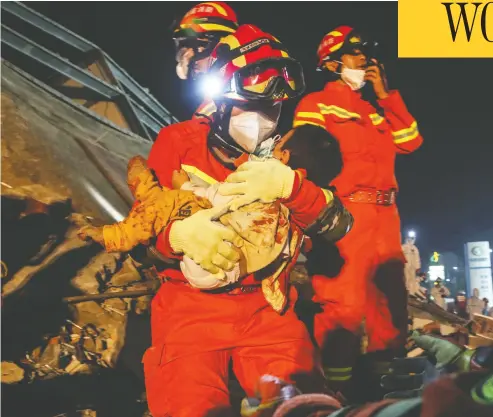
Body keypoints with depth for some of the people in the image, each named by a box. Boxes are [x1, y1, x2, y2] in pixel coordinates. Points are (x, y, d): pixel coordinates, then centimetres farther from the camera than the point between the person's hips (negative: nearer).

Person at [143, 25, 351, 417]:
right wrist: (179, 235, -21)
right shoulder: (178, 142, 2)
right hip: (189, 305, -1)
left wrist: (289, 185, -21)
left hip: (266, 308, 2)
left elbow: (336, 224, -3)